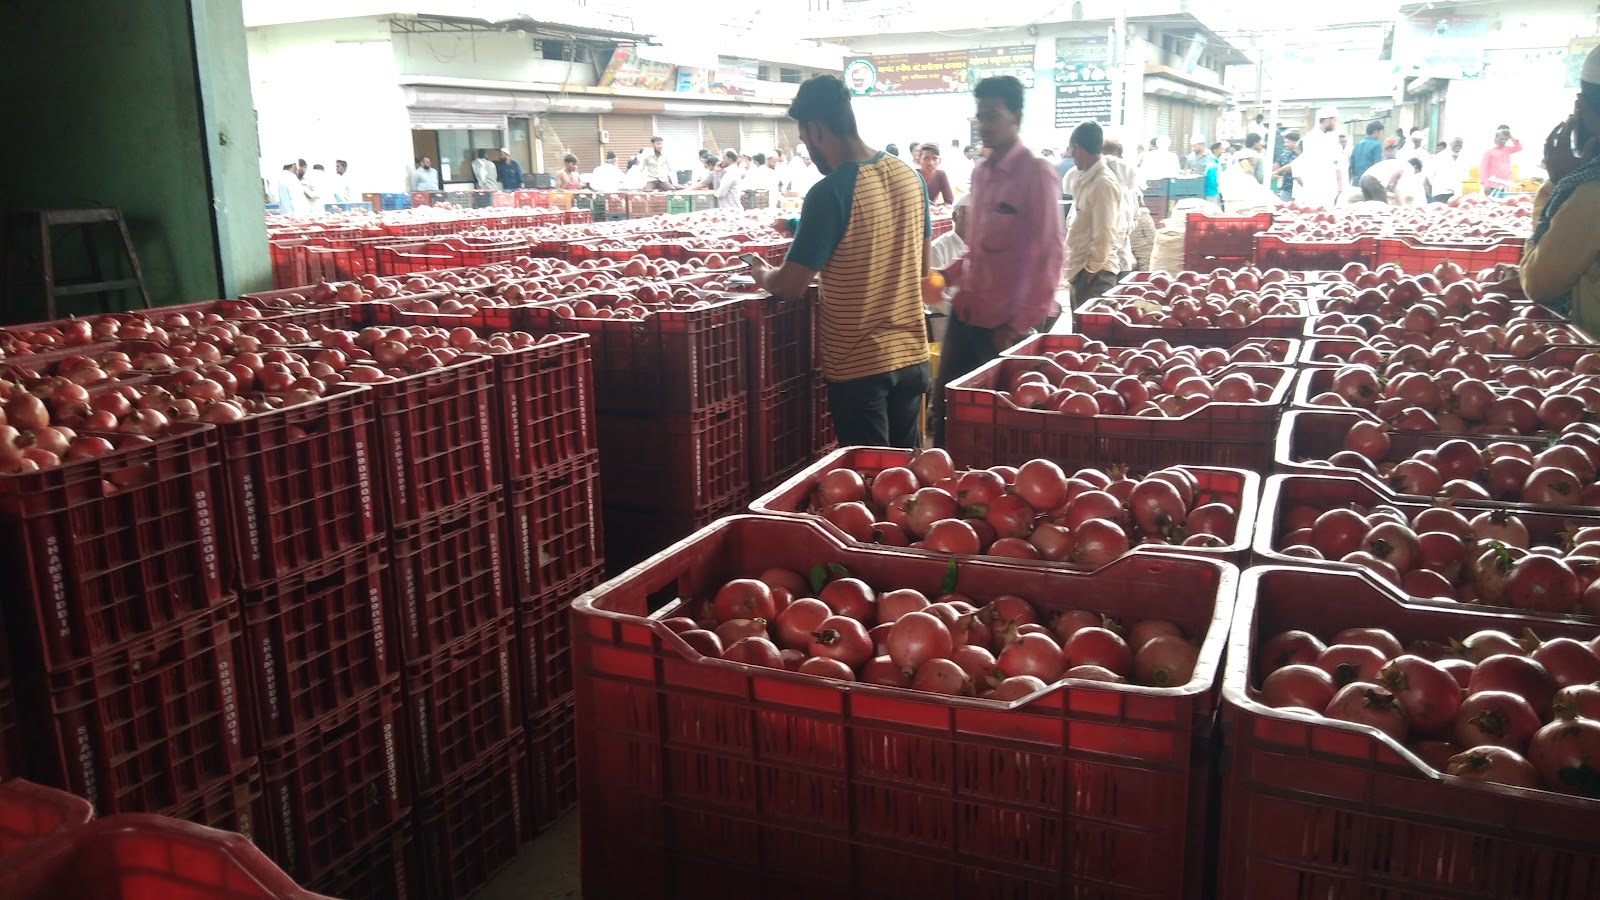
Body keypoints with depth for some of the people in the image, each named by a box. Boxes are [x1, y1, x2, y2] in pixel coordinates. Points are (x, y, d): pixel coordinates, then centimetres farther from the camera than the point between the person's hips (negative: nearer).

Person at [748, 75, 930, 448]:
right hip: (912, 354, 7)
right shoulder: (910, 176, 2)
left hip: (859, 364, -7)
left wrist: (762, 274, 6)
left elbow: (790, 287, -15)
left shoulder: (830, 191, -19)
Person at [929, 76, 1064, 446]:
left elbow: (1050, 254, -14)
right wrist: (947, 276, 3)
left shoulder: (1036, 173, -11)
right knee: (944, 407, 12)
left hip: (1007, 322, -7)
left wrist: (1024, 322, -16)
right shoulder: (980, 173, 11)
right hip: (966, 313, 7)